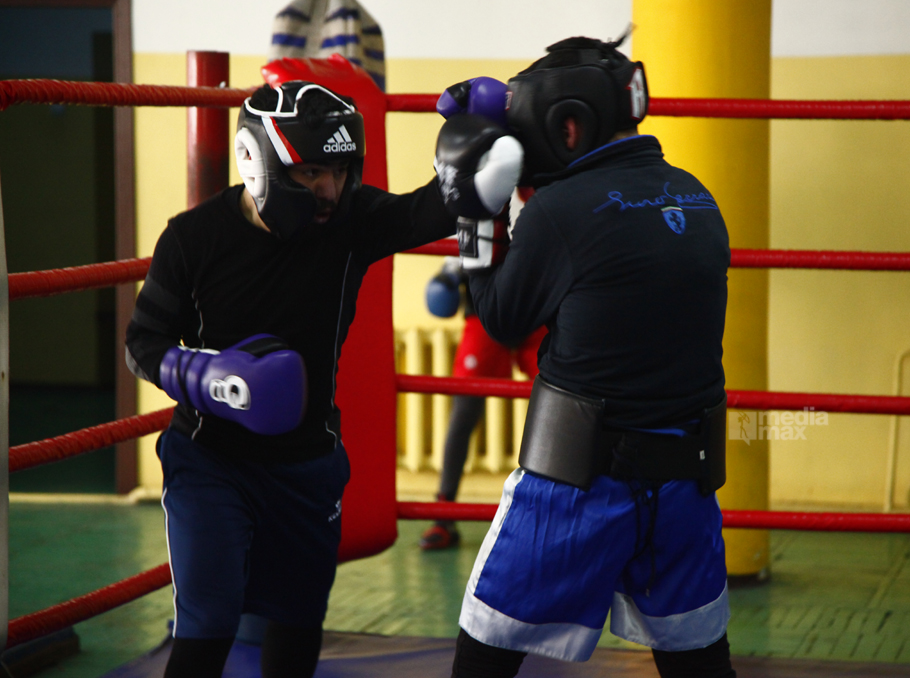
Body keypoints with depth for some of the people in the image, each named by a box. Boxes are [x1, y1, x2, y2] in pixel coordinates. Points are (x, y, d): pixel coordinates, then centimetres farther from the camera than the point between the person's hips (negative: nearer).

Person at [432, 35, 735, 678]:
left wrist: (476, 218, 8)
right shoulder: (696, 199, 6)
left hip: (579, 479, -6)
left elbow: (502, 321, -1)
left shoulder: (561, 209, -14)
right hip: (686, 476, 6)